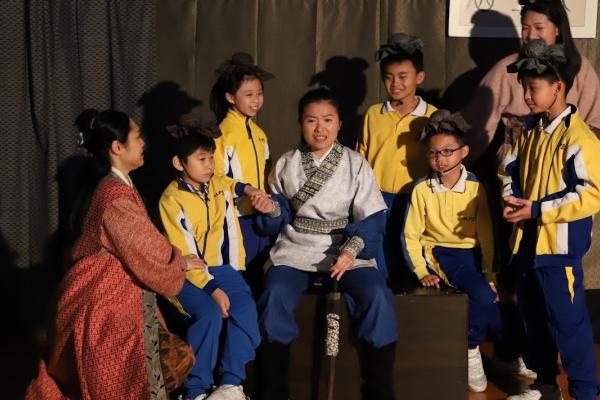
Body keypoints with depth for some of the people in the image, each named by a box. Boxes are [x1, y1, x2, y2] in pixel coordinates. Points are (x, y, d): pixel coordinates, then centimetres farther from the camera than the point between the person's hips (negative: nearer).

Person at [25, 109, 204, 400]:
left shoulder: (117, 187, 8)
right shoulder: (116, 198, -23)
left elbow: (139, 245, 13)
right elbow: (151, 254, -17)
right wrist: (183, 262, 0)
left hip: (114, 294, 9)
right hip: (102, 302, -9)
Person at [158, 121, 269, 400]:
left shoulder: (219, 184, 5)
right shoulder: (172, 200, -14)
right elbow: (185, 255, -17)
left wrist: (246, 189, 19)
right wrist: (212, 289, -23)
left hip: (221, 266, 6)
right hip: (187, 273, -5)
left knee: (245, 309, -21)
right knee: (210, 314, -30)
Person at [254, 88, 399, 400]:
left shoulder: (356, 164, 3)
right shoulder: (286, 164, 9)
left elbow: (372, 219, -3)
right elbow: (281, 218, 12)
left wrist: (353, 248, -22)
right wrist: (272, 210, -12)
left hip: (345, 250, -1)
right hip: (296, 250, 1)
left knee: (377, 297, -29)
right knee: (274, 295, -29)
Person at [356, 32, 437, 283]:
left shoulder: (432, 117, -1)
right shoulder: (373, 114, 4)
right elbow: (360, 161, 10)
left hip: (413, 201, -1)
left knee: (401, 268, 9)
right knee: (376, 271, 4)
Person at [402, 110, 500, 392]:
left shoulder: (475, 188, -3)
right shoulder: (421, 190, -4)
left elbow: (485, 233, -1)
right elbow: (410, 236, 0)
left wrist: (489, 271, -7)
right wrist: (422, 272, -11)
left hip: (472, 252, 3)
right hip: (440, 252, -3)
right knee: (482, 295, -27)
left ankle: (472, 350, 5)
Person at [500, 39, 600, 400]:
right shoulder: (530, 130, 9)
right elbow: (509, 169, 21)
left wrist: (537, 208, -23)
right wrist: (512, 198, -1)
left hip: (560, 245, -9)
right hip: (528, 240, 9)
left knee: (568, 320, -4)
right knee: (534, 316, 18)